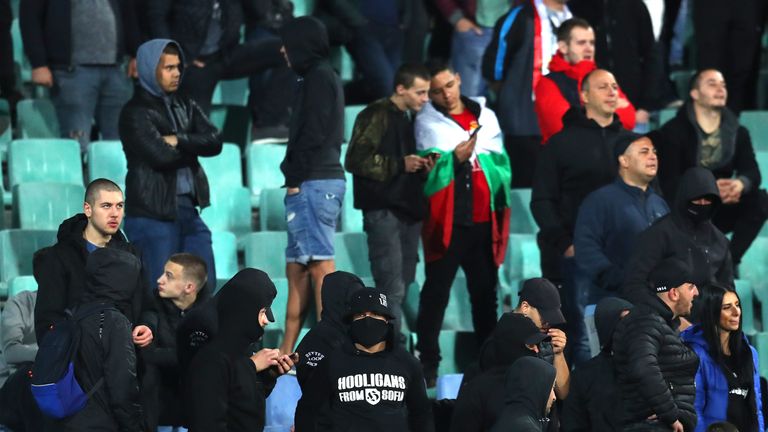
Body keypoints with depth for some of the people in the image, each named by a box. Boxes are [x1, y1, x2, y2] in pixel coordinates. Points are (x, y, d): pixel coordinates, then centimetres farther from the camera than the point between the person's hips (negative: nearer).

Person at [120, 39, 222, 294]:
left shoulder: (184, 106, 15)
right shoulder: (135, 112, -6)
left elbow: (214, 142, 2)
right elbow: (160, 155, -18)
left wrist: (179, 141, -13)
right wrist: (193, 147, -1)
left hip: (188, 208, 7)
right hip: (153, 213, -7)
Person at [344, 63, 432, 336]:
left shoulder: (409, 118, 17)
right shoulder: (377, 115, -8)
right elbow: (355, 160, -16)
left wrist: (422, 167, 5)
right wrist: (400, 164, -18)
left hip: (409, 210, 9)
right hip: (384, 211, -9)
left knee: (403, 286, 10)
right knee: (392, 289, -13)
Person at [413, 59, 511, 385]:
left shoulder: (485, 116, 13)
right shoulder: (427, 122, 2)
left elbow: (501, 162, 13)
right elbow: (428, 172, -6)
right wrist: (453, 159, -21)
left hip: (484, 220, 4)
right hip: (448, 221, -4)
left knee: (485, 291, 8)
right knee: (436, 291, -4)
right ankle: (428, 364, -2)